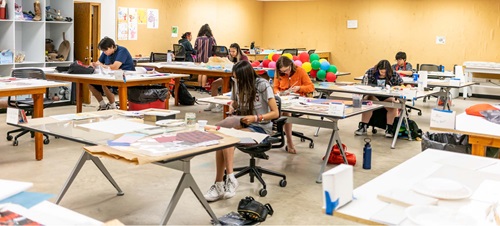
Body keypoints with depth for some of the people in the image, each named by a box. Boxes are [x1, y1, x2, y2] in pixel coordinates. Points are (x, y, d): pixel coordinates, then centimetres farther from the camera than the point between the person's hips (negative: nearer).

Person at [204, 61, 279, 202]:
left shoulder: (263, 86, -11)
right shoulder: (238, 84, 5)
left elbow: (275, 113, -10)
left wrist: (255, 118, -22)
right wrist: (232, 106, -1)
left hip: (260, 128, -5)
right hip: (243, 124, 5)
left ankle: (219, 185, -26)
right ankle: (219, 185, -29)